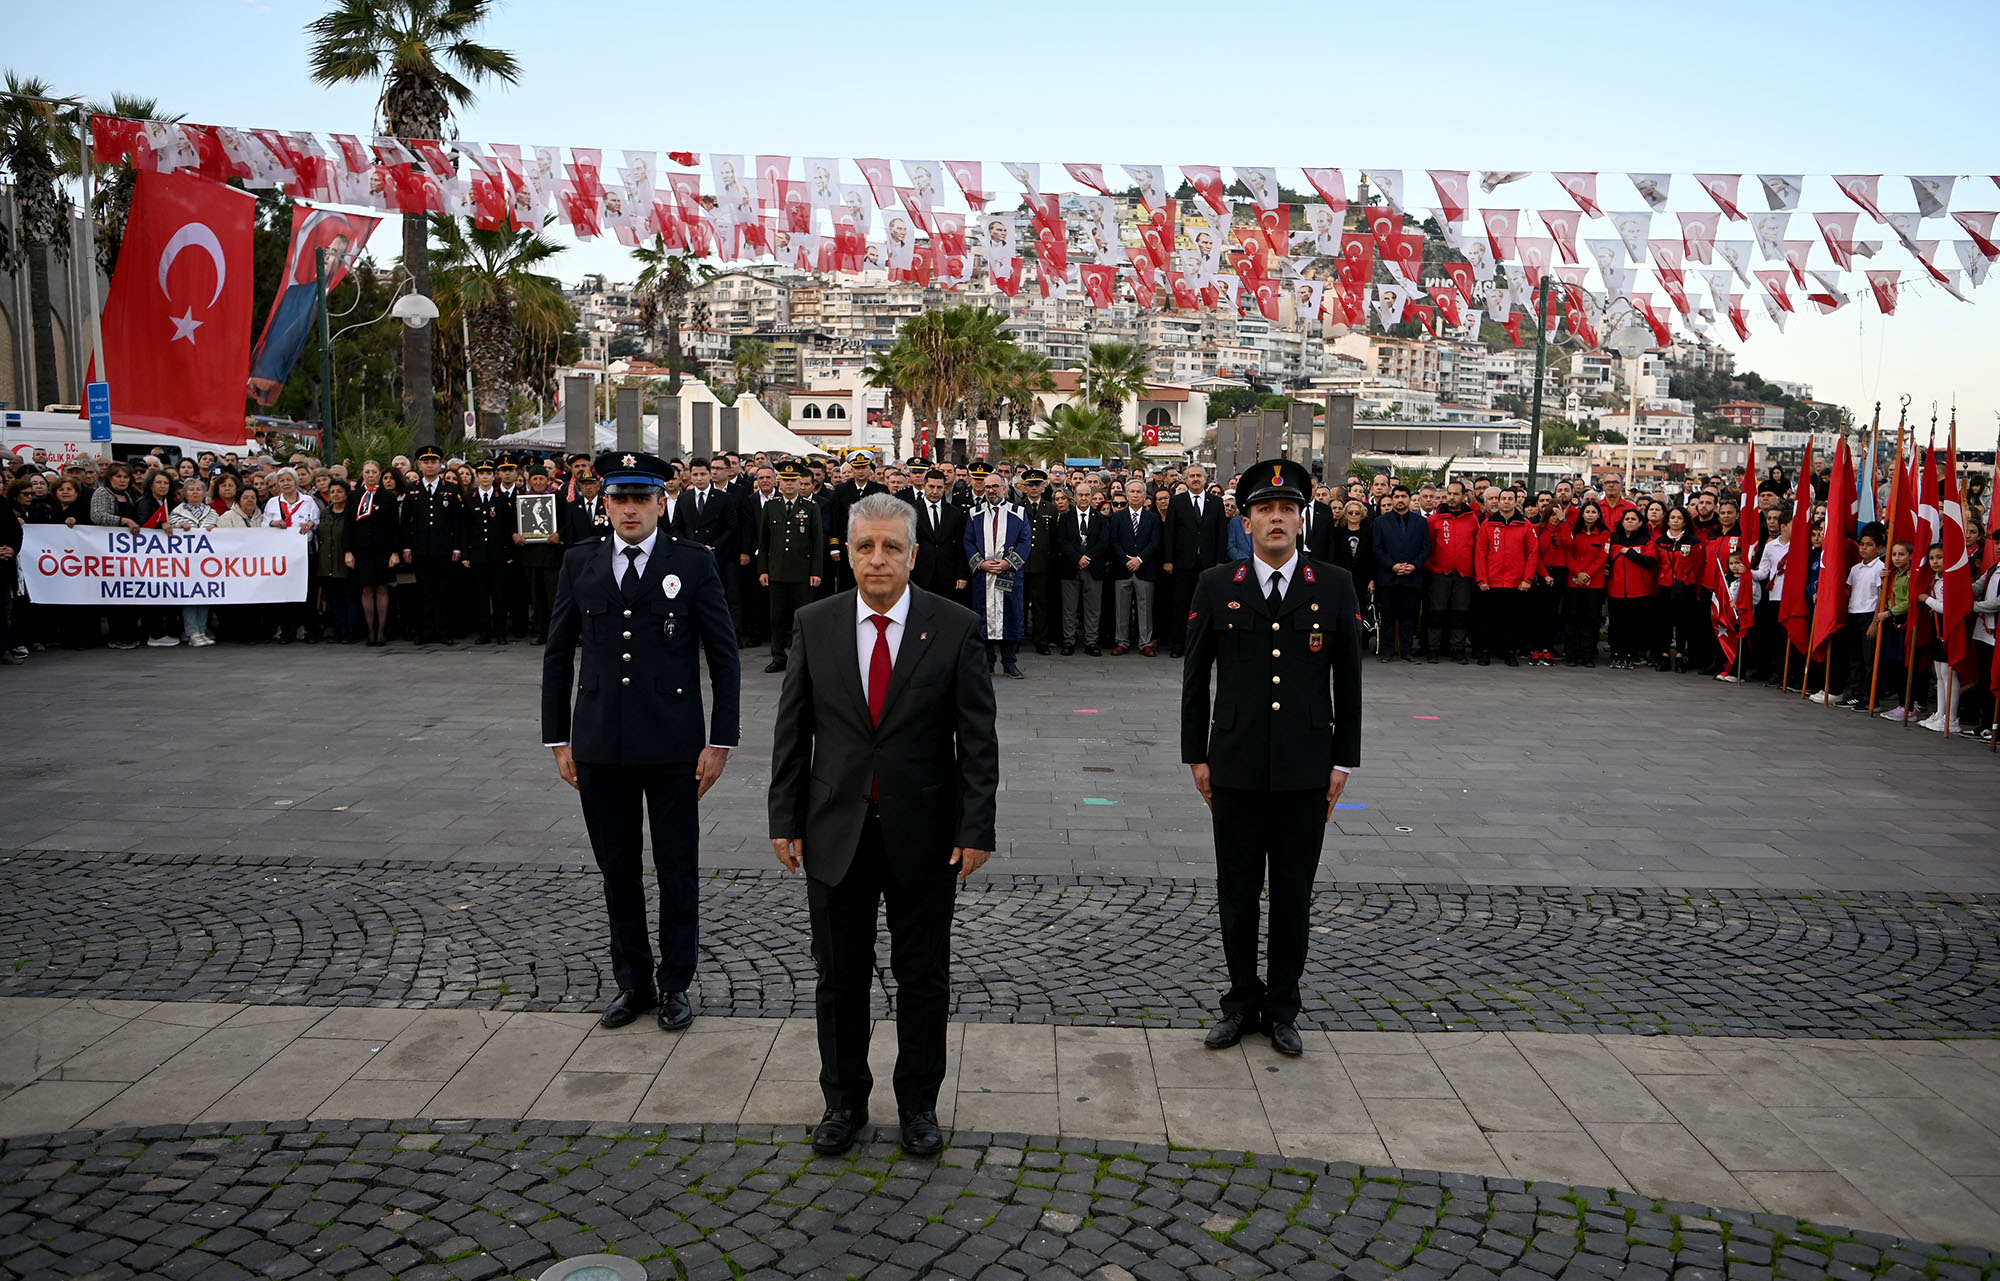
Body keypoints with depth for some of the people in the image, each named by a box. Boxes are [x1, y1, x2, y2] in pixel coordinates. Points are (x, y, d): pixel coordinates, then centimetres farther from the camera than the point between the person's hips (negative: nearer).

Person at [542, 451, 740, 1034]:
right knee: (617, 870, 12)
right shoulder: (580, 563, 6)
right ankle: (632, 980, 28)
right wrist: (558, 740, 6)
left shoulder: (693, 564, -3)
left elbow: (723, 656, -2)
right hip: (599, 746, 3)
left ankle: (675, 984, 23)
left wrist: (720, 742, -6)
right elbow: (557, 654, 10)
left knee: (677, 870, 7)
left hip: (672, 745, -3)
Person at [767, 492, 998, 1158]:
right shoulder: (815, 624, 0)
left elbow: (978, 739, -6)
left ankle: (918, 1102, 31)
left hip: (923, 832, -1)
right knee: (840, 976, 13)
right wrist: (785, 820, 1)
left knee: (923, 976, 12)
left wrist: (975, 829, -9)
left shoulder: (956, 628, -7)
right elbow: (792, 730, 4)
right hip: (836, 829, 2)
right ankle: (844, 1100, 32)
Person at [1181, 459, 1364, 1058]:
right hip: (1236, 767, 0)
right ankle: (1242, 1000, 26)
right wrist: (1196, 756, 2)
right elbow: (1195, 678, 5)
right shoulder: (1216, 586, 1)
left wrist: (1343, 761, 2)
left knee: (1293, 893, 9)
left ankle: (1282, 1007, 25)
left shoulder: (1335, 586, 2)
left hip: (1306, 769, 0)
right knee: (1237, 891, 10)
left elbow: (1348, 679, 5)